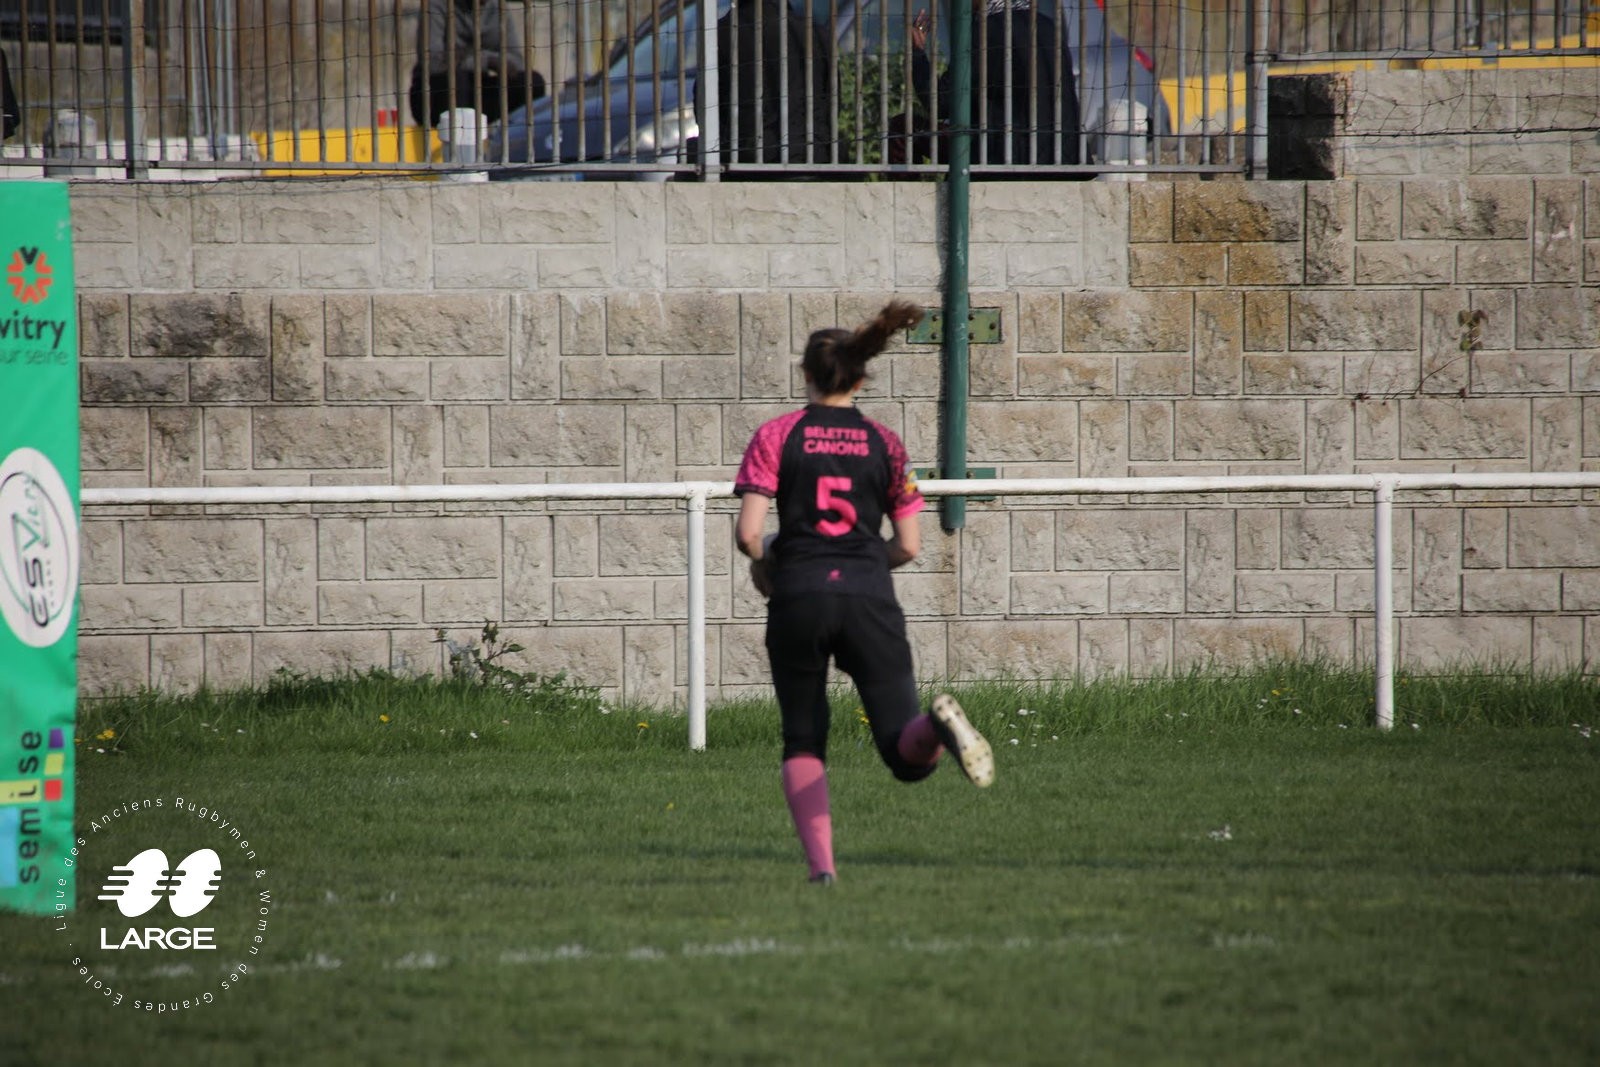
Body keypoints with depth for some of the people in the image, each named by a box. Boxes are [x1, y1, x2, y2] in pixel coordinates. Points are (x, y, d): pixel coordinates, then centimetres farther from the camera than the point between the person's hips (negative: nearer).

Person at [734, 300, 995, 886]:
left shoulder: (776, 437, 4)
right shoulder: (885, 444, 10)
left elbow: (748, 533, -5)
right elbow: (909, 547, 9)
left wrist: (762, 566, 16)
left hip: (798, 597, -1)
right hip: (869, 598, 1)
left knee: (802, 744, 15)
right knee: (908, 755, 0)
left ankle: (820, 861, -4)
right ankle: (938, 725, -36)